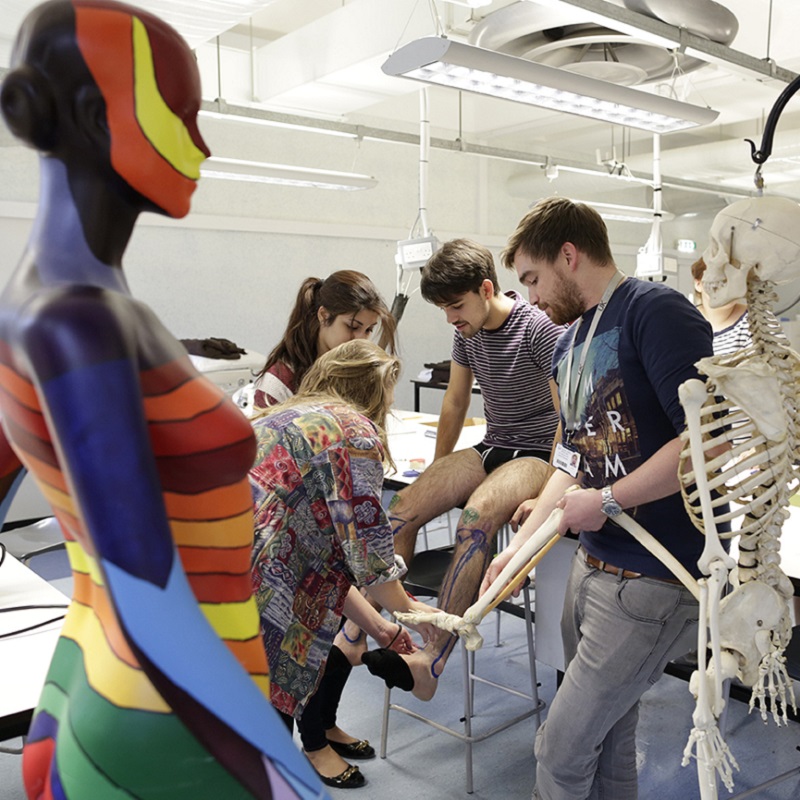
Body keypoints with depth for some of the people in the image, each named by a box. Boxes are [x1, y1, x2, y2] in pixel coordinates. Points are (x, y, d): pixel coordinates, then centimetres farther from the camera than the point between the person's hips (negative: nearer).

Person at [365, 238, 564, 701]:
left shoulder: (540, 328, -15)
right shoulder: (467, 331, 7)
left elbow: (568, 417, -15)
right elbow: (455, 404, 17)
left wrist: (545, 495, -21)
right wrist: (439, 476, 18)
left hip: (540, 451, -7)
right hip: (492, 447, 7)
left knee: (477, 517, -36)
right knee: (405, 506, -18)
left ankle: (432, 660, -38)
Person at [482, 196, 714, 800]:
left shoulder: (656, 311, -14)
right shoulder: (568, 345, 12)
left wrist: (605, 501, -17)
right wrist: (520, 545, 13)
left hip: (656, 580, -8)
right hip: (595, 564, 8)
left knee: (562, 751, 1)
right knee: (606, 740, 20)